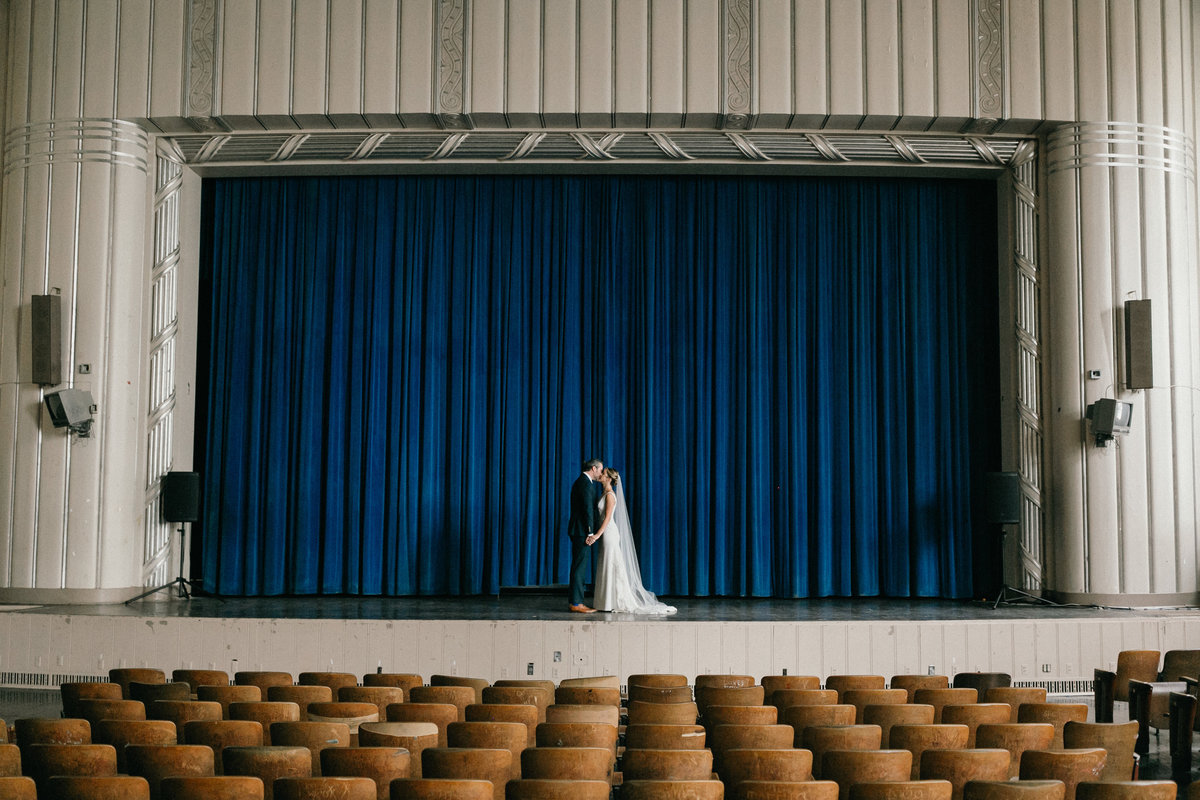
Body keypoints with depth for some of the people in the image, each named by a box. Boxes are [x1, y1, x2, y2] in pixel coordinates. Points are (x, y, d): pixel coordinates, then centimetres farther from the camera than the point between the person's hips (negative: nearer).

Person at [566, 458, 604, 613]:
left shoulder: (580, 481, 19)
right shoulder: (585, 483, -13)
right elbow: (587, 509, -17)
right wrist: (590, 533, -16)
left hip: (578, 531, 10)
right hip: (582, 530, -10)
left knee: (579, 567, 12)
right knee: (579, 567, -8)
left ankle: (573, 601, 15)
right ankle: (576, 603, -7)